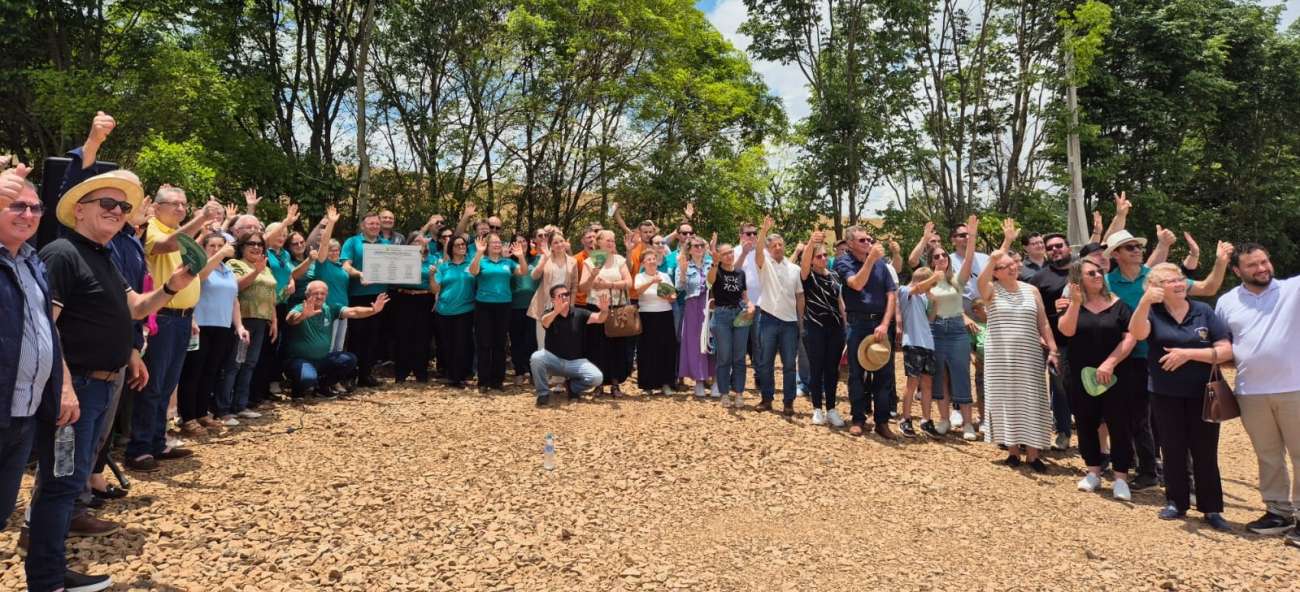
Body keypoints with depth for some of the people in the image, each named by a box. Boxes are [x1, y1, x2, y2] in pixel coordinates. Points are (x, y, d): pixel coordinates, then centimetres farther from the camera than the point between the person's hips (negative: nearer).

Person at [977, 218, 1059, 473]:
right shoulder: (991, 291, -2)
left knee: (1030, 402, 2)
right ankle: (1013, 450, 15)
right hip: (1000, 356, -2)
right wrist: (1007, 241, -16)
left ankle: (1032, 454, 9)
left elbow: (1043, 324, 9)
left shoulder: (1031, 290, 7)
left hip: (1029, 356, 2)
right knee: (1007, 401, 3)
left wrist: (1053, 350, 2)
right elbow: (991, 259, -21)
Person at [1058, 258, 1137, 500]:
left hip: (1115, 376, -1)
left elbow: (1131, 337, -6)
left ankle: (1121, 478, 9)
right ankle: (1093, 472, 24)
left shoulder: (1117, 303, 0)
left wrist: (1110, 363, -15)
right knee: (1086, 424, 9)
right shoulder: (1070, 304, 2)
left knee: (1118, 425, 0)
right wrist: (1075, 302, -24)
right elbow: (1066, 331, -15)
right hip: (1080, 377, 1)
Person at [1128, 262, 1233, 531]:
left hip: (1202, 394, 0)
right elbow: (1137, 333, -25)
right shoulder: (1152, 313, -2)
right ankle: (1177, 502, 23)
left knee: (1205, 452, 5)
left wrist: (1188, 353, -16)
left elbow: (1226, 350, -5)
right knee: (1173, 451, 9)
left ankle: (1212, 508, 17)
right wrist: (1145, 301, -38)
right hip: (1165, 395, 0)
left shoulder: (1204, 311, -1)